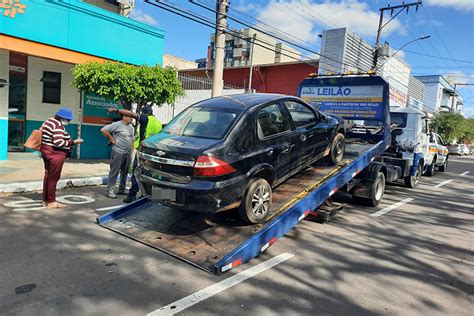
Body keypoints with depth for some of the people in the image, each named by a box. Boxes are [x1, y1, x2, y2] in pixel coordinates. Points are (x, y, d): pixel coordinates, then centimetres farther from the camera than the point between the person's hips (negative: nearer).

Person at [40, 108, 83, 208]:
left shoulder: (49, 121, 11)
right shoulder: (58, 126, -20)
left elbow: (43, 134, 17)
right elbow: (58, 142, -27)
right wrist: (73, 142, -21)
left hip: (46, 151, 10)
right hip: (55, 154, -10)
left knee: (48, 175, 16)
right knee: (53, 177, -2)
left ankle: (46, 199, 25)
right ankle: (51, 202, 6)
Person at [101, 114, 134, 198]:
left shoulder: (130, 127, 17)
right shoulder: (117, 124, -7)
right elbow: (103, 130, -12)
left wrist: (131, 152, 15)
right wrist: (111, 139, -9)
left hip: (128, 154, 8)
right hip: (118, 152, -7)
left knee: (125, 172, 12)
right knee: (114, 172, -4)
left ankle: (122, 189, 21)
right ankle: (110, 190, 1)